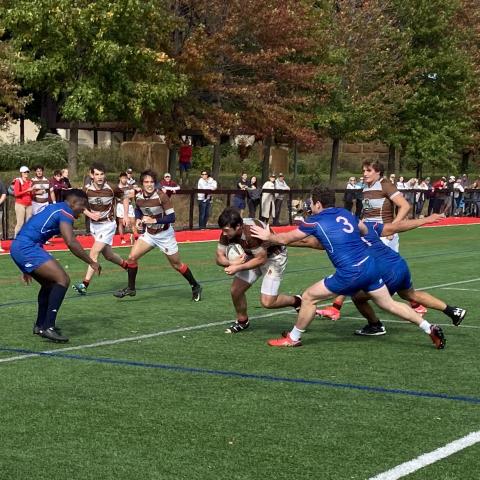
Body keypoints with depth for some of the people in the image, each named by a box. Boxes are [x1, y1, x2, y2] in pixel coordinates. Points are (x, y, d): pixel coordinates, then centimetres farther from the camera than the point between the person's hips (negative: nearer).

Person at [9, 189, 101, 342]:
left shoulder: (53, 208, 25)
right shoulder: (65, 212, -5)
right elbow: (71, 243, -19)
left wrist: (28, 268, 38)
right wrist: (91, 262, -9)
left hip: (17, 246, 10)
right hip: (27, 247, -10)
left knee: (49, 283, 24)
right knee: (63, 280, -14)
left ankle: (40, 325, 33)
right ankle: (48, 327, -20)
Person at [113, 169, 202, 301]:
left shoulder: (161, 197, -24)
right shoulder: (138, 197, -8)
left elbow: (172, 217, -25)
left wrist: (154, 220, -33)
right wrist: (138, 219, -4)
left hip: (165, 234, -5)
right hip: (149, 234, 5)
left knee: (176, 265, 6)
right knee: (132, 257, -6)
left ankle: (196, 287, 26)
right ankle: (131, 289, 9)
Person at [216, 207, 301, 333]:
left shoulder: (252, 232, -39)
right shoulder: (227, 232, -18)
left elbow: (261, 259, -29)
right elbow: (219, 257, -11)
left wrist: (238, 268, -34)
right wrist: (233, 263, -32)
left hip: (273, 256, -7)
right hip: (253, 255, 7)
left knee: (267, 302, -13)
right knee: (235, 290, -1)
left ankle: (296, 301, 13)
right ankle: (242, 321, 24)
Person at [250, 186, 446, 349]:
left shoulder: (316, 221, -2)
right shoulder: (345, 213, 13)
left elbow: (284, 239, 8)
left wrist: (268, 236, 27)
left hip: (349, 274, -6)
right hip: (370, 265, 6)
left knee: (309, 297, 9)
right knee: (389, 304, 16)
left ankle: (293, 338, 20)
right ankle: (430, 328, 11)